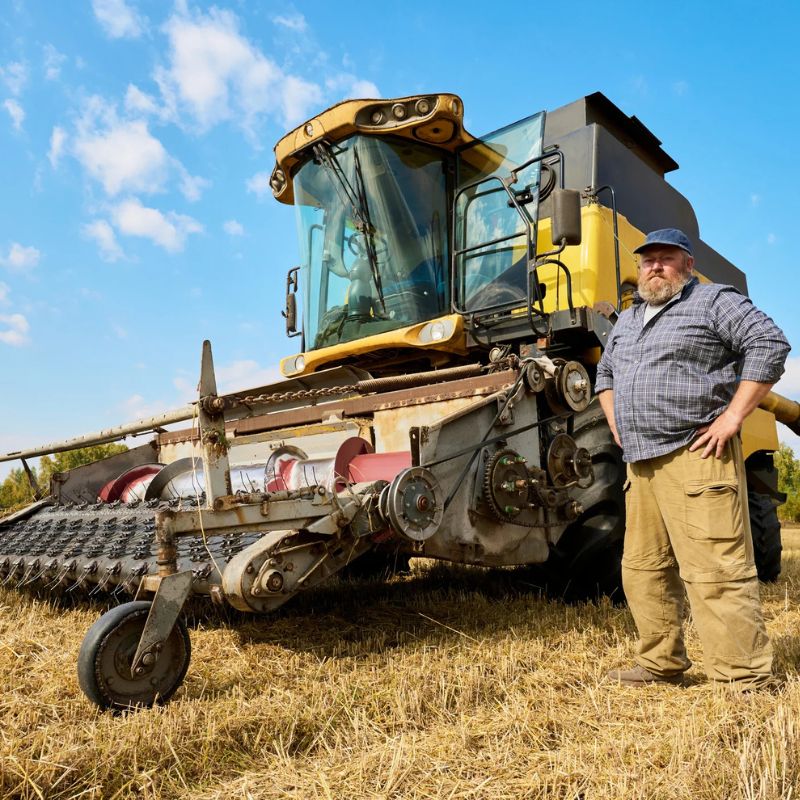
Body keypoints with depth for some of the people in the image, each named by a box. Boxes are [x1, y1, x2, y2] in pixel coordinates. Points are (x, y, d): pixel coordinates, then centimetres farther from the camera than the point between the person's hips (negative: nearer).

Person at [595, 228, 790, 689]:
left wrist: (732, 417, -15)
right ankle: (662, 664, 25)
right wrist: (617, 425, 18)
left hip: (696, 458, -8)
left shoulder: (715, 301, 0)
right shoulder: (628, 320, 23)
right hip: (642, 463, 8)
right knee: (644, 569, 12)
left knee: (716, 572, -9)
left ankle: (746, 680, 3)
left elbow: (770, 346, -11)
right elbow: (606, 374, 33)